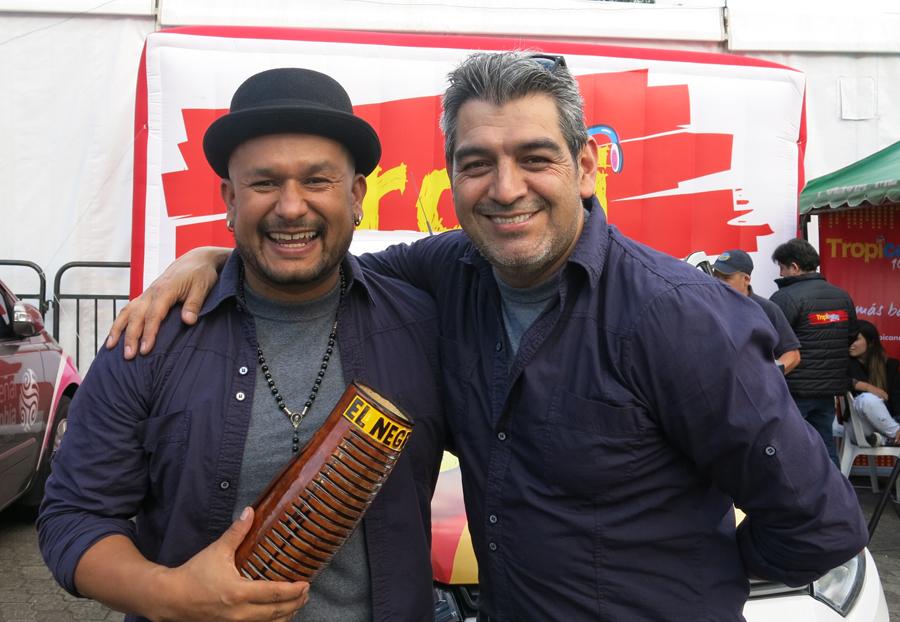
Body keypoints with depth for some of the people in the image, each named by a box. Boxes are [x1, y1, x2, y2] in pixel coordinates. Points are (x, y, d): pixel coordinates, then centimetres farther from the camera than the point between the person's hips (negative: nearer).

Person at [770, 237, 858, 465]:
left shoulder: (785, 297, -16)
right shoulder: (842, 296, 9)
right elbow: (851, 338, 19)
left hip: (794, 390, -7)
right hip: (829, 389, 7)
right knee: (825, 450, 15)